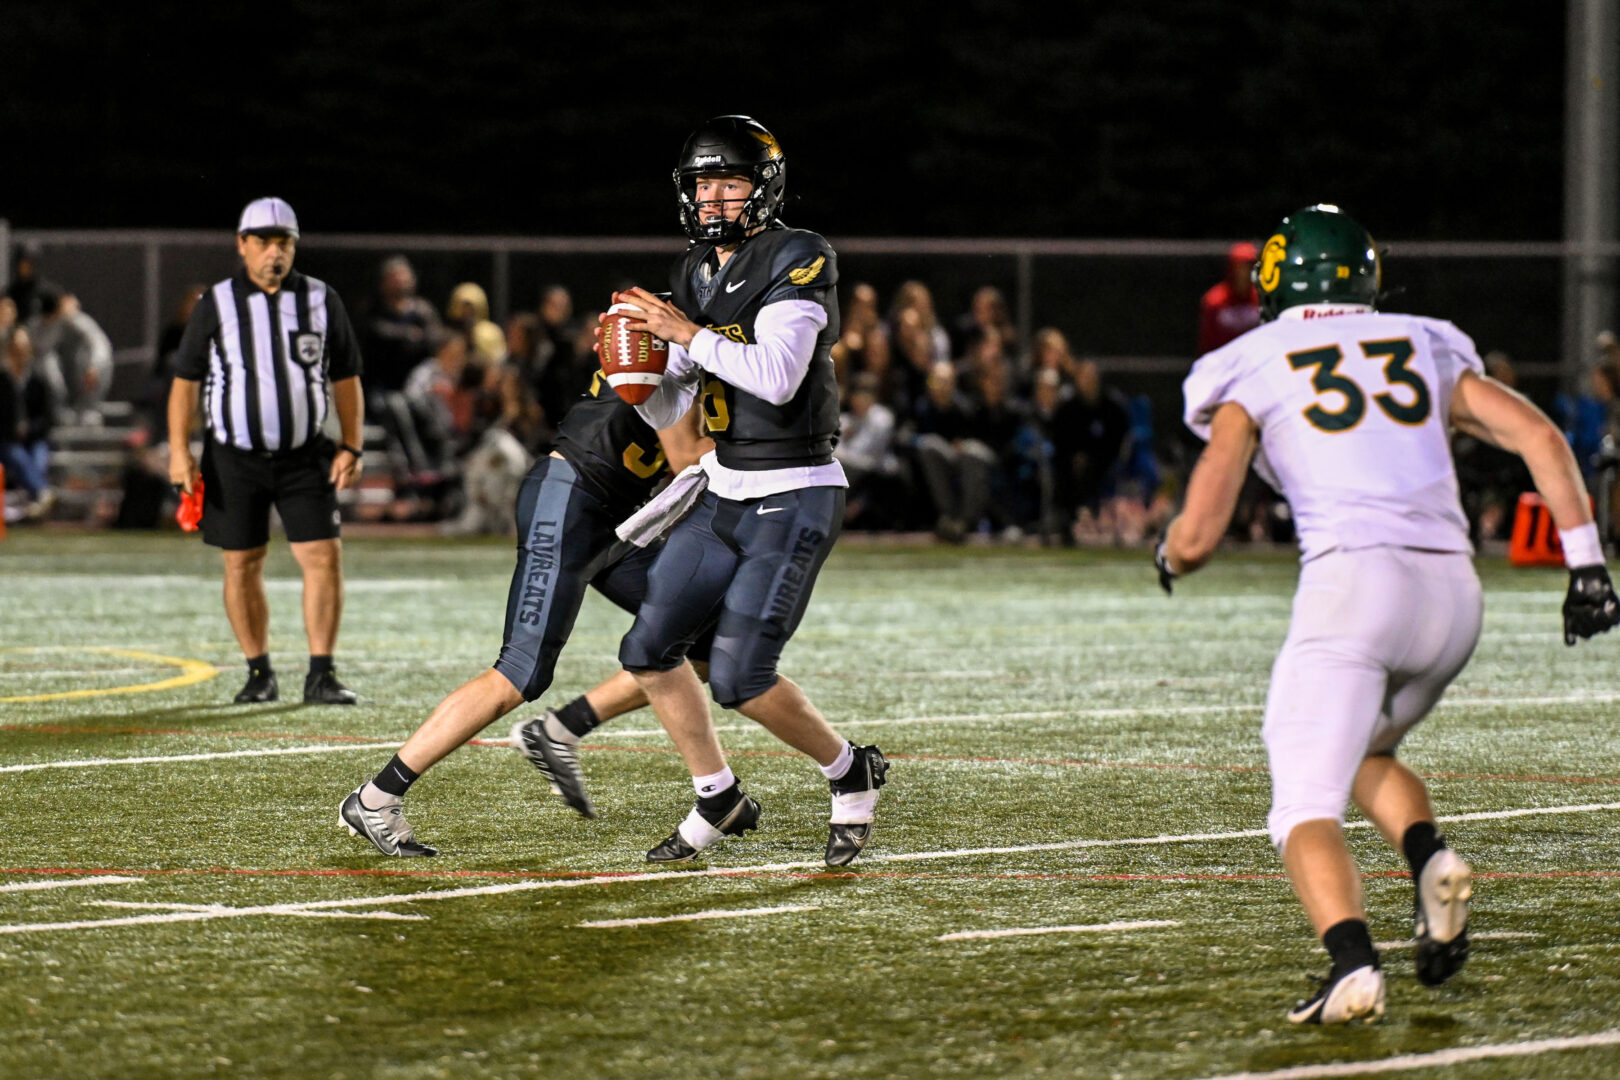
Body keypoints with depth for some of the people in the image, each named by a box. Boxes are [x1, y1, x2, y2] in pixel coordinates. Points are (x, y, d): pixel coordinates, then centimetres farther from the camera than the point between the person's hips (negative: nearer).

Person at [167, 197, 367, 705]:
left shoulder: (322, 301, 5)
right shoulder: (215, 305, 2)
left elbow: (346, 379, 10)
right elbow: (185, 380, 5)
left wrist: (350, 448, 1)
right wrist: (179, 452, -4)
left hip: (305, 455, 0)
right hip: (235, 456, 0)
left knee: (324, 556, -10)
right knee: (242, 564, 3)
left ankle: (321, 674, -5)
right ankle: (259, 673, 16)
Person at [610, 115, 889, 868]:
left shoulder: (795, 263, -13)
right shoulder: (695, 275, 11)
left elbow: (778, 376, -27)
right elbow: (663, 410, 11)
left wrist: (691, 334, -23)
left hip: (794, 500, -8)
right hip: (725, 494, 8)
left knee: (739, 679, -14)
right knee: (648, 651, 5)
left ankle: (851, 773, 10)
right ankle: (719, 800, 21)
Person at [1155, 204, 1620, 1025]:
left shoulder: (1253, 373, 10)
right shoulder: (1426, 349, 20)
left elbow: (1197, 535, 5)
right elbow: (1540, 438, 8)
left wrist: (1170, 557, 27)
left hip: (1352, 582, -4)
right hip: (1452, 592, 4)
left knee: (1307, 806, -2)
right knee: (1364, 748, 29)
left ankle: (1353, 964, -29)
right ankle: (1431, 861, 0)